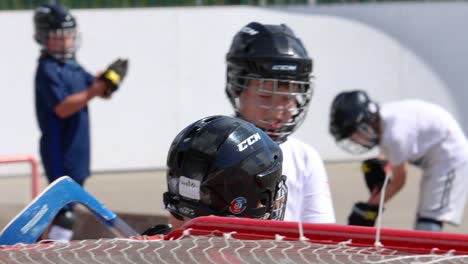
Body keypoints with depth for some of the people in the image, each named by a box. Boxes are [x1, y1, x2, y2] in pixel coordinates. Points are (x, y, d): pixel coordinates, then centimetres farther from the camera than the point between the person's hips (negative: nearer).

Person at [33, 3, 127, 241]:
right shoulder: (47, 70, -14)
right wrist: (96, 88, -31)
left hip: (77, 149, 9)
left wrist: (109, 79, -11)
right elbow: (62, 108, -25)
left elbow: (103, 93, 12)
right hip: (59, 152, -9)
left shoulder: (73, 67, 13)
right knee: (65, 212, -13)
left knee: (68, 205, 15)